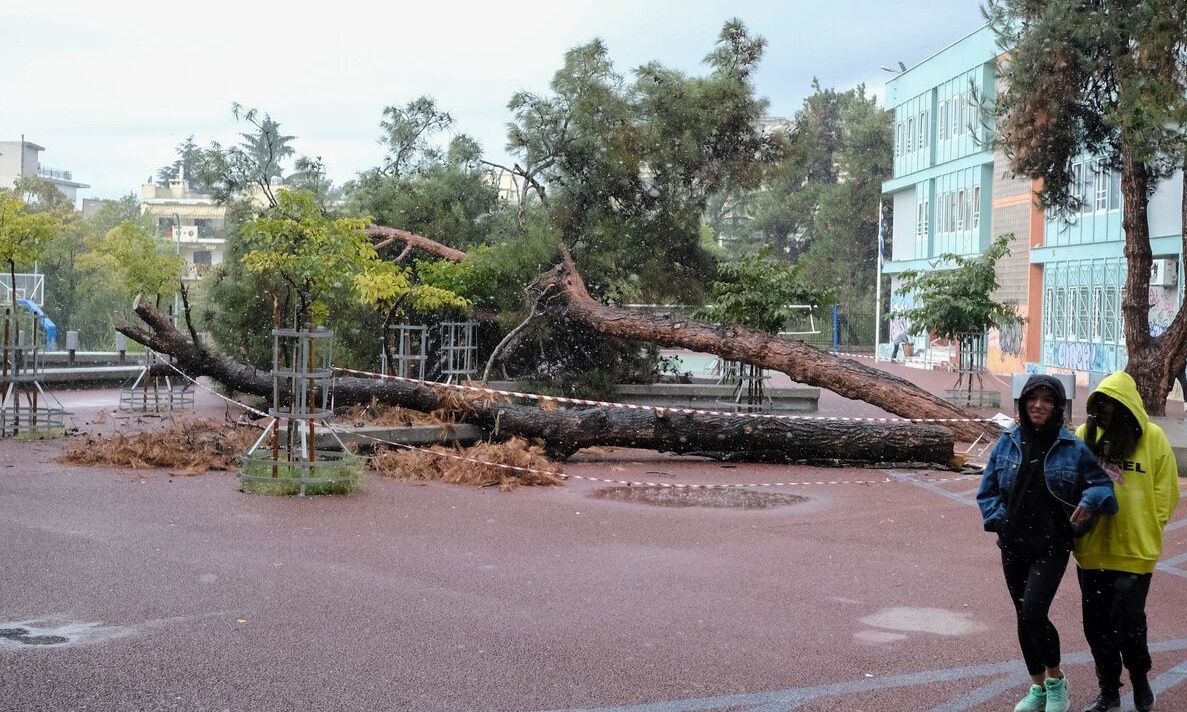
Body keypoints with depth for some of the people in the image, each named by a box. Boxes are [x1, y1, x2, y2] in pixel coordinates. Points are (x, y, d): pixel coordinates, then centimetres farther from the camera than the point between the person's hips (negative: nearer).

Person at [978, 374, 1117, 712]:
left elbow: (1101, 484, 0)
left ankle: (1056, 680, 8)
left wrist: (1090, 500, -21)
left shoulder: (1072, 447, -7)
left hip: (1051, 547, -4)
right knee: (1024, 617, 12)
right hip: (1013, 546, 4)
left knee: (1033, 613, -16)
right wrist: (998, 519, -7)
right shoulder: (1008, 442, 2)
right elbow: (988, 489, 8)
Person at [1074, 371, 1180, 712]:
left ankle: (1140, 678, 23)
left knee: (1127, 620, -4)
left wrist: (1147, 529, -5)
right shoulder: (1084, 435, 1)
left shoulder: (1153, 438, -5)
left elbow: (1165, 492, 0)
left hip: (1134, 550, -3)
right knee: (1096, 623, 10)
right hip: (1091, 548, 3)